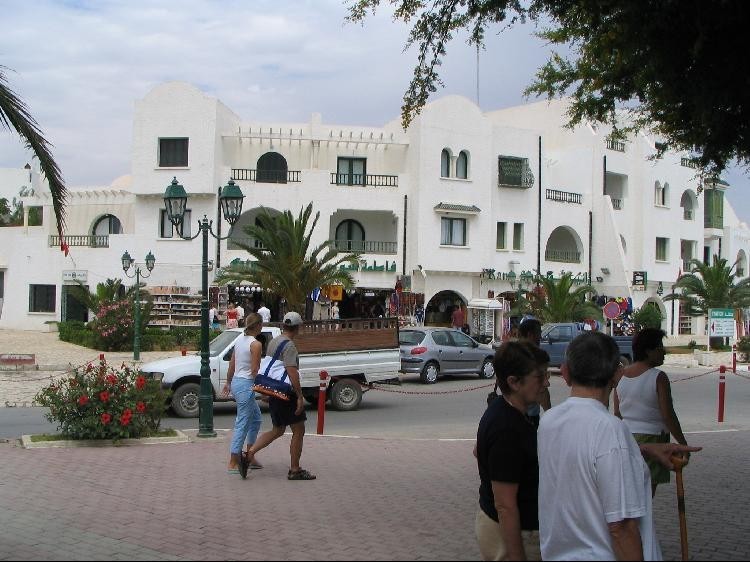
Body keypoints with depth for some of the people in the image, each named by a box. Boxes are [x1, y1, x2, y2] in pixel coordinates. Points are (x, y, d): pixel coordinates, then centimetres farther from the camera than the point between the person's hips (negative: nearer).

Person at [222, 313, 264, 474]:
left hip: (236, 382, 9)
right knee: (242, 424, -3)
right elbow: (254, 371, -16)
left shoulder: (239, 340, 9)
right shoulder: (256, 344, -15)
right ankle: (233, 463, 0)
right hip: (246, 384, -9)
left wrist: (228, 382, 25)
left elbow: (231, 365, 15)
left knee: (256, 418, 20)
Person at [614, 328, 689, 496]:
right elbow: (668, 415, -16)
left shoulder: (621, 376, 4)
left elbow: (617, 413, 9)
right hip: (651, 438, -6)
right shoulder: (658, 378, -15)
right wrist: (682, 443, -7)